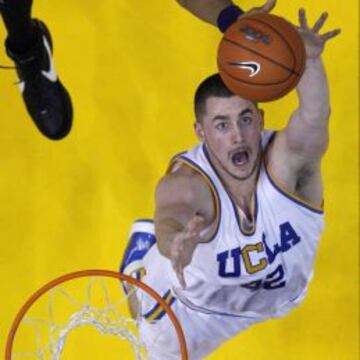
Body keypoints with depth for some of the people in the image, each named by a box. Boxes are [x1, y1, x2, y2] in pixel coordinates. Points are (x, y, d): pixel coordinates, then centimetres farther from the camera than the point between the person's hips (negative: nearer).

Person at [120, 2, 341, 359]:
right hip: (200, 301, -1)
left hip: (282, 291, 1)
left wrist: (311, 60, -81)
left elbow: (313, 118, -61)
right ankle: (145, 241, 47)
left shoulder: (286, 159, -39)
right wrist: (174, 241, -89)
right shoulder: (184, 185, -41)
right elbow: (170, 218, -64)